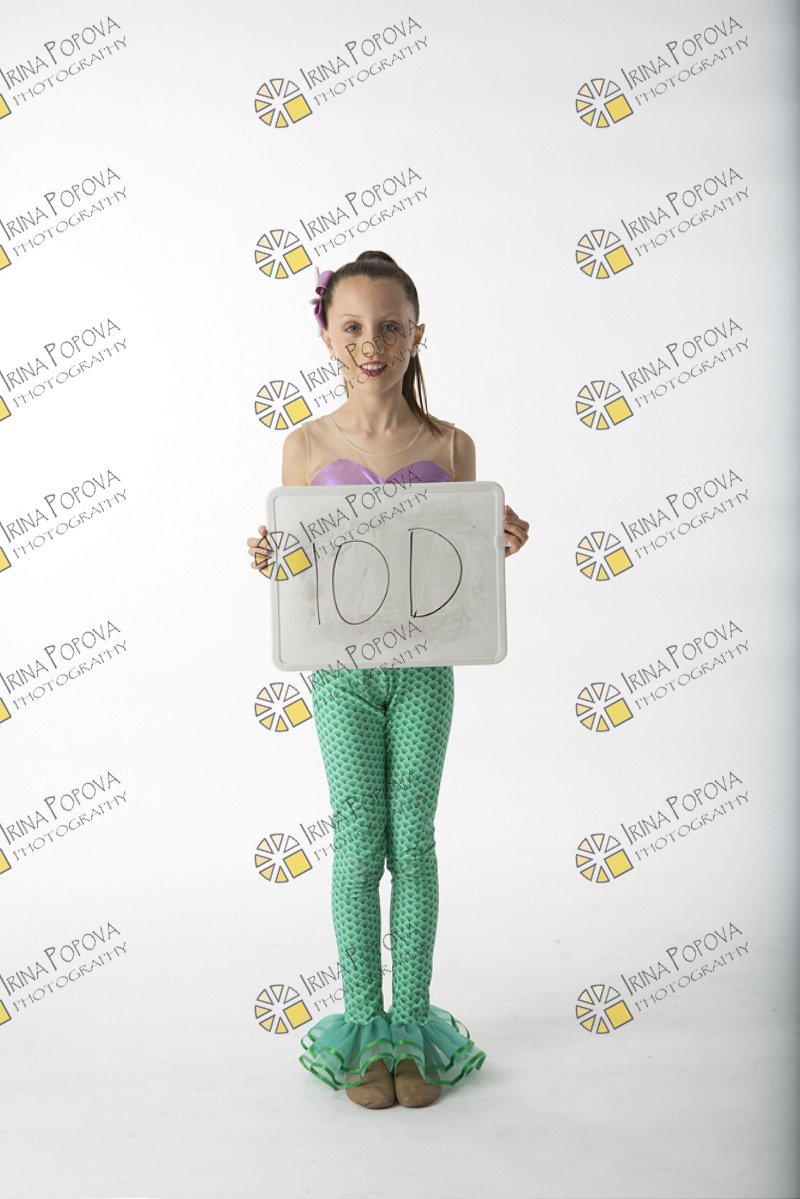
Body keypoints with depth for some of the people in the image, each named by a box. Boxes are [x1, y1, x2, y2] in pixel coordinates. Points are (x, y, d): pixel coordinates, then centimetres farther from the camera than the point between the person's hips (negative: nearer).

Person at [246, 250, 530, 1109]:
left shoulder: (451, 445, 0)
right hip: (341, 666, 0)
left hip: (424, 663, 1)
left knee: (412, 841, 7)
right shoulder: (308, 445, -1)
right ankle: (364, 1027, 20)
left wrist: (503, 547, -14)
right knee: (358, 841, 5)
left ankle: (413, 1025, 22)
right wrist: (267, 561, -16)